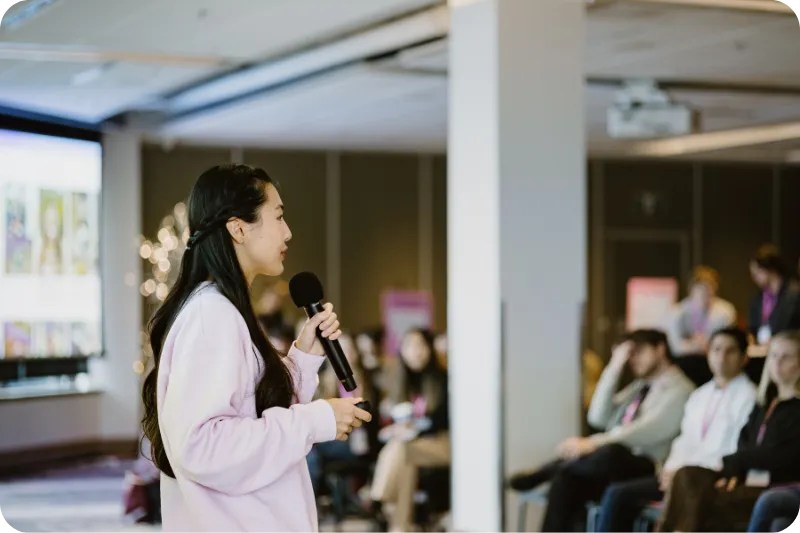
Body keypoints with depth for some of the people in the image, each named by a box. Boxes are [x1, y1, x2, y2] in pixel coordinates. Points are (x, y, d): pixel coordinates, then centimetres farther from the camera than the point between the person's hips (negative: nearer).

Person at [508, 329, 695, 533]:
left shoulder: (679, 389, -2)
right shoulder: (639, 386, 24)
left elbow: (649, 431, -18)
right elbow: (599, 417, 12)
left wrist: (593, 443, -25)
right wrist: (614, 368, 7)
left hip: (644, 467, -8)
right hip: (611, 462, 8)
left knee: (611, 452, -39)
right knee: (567, 478, -23)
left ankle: (545, 473, -14)